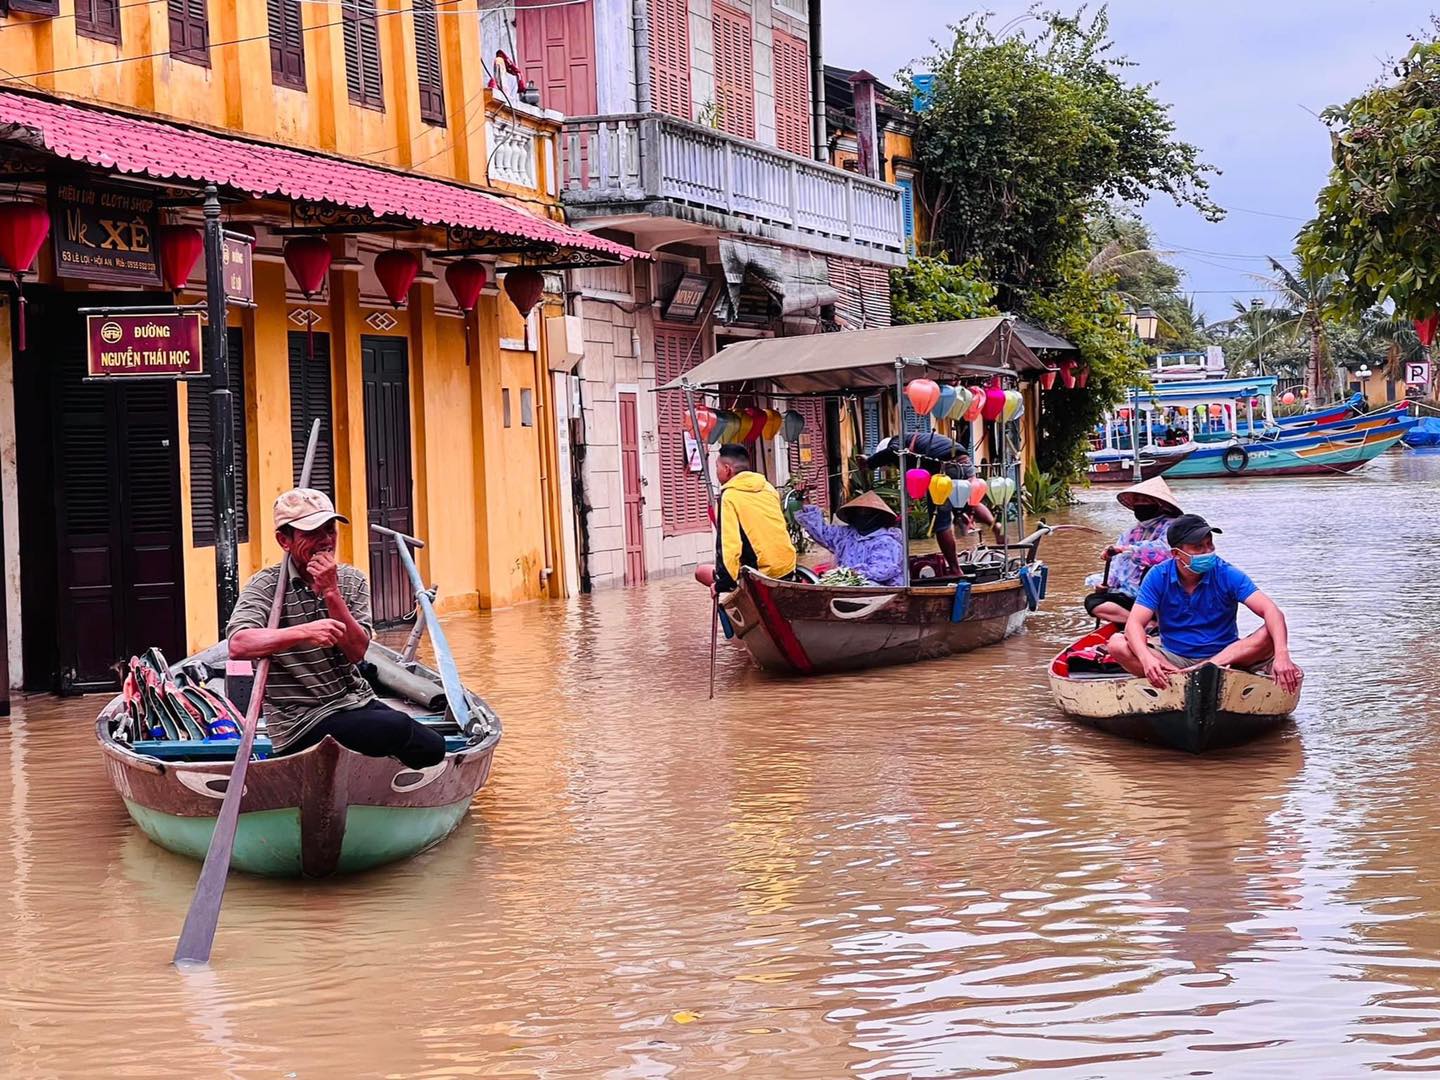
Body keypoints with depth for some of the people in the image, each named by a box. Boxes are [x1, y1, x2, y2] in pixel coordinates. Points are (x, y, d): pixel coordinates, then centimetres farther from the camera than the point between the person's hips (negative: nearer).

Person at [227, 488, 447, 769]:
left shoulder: (352, 581, 8)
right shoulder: (267, 586, -9)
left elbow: (357, 651, -6)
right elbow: (238, 645, -28)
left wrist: (331, 593, -16)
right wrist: (304, 632, -39)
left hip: (357, 702, 6)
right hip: (301, 725, -6)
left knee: (433, 748, -9)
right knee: (398, 729, -28)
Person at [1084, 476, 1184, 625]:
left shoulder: (1171, 527, -2)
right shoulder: (1130, 533, 17)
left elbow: (1164, 550, -24)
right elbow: (1116, 568, 15)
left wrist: (1127, 549, -27)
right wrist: (1105, 583, -5)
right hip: (1130, 595, 7)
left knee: (1152, 571, -35)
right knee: (1092, 601, -16)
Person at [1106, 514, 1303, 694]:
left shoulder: (1227, 575, -9)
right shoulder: (1159, 577, -5)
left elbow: (1271, 612, -19)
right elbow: (1135, 623, -14)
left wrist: (1281, 655, -39)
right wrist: (1147, 659, -37)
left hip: (1225, 657, 0)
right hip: (1174, 659, 1)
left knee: (1269, 637, -28)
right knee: (1117, 644, -22)